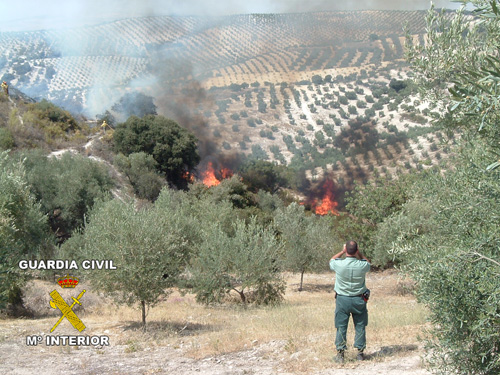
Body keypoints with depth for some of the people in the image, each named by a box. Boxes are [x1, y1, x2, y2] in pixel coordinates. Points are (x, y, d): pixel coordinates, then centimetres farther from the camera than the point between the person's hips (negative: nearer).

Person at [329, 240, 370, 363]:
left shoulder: (339, 264, -16)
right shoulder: (362, 265, -13)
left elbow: (331, 260, 10)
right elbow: (368, 262, 14)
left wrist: (342, 251, 13)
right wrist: (359, 253, 9)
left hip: (342, 300, -1)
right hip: (359, 300, 1)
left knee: (341, 327, 7)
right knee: (360, 326, 12)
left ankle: (340, 353, 9)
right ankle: (360, 352, 16)